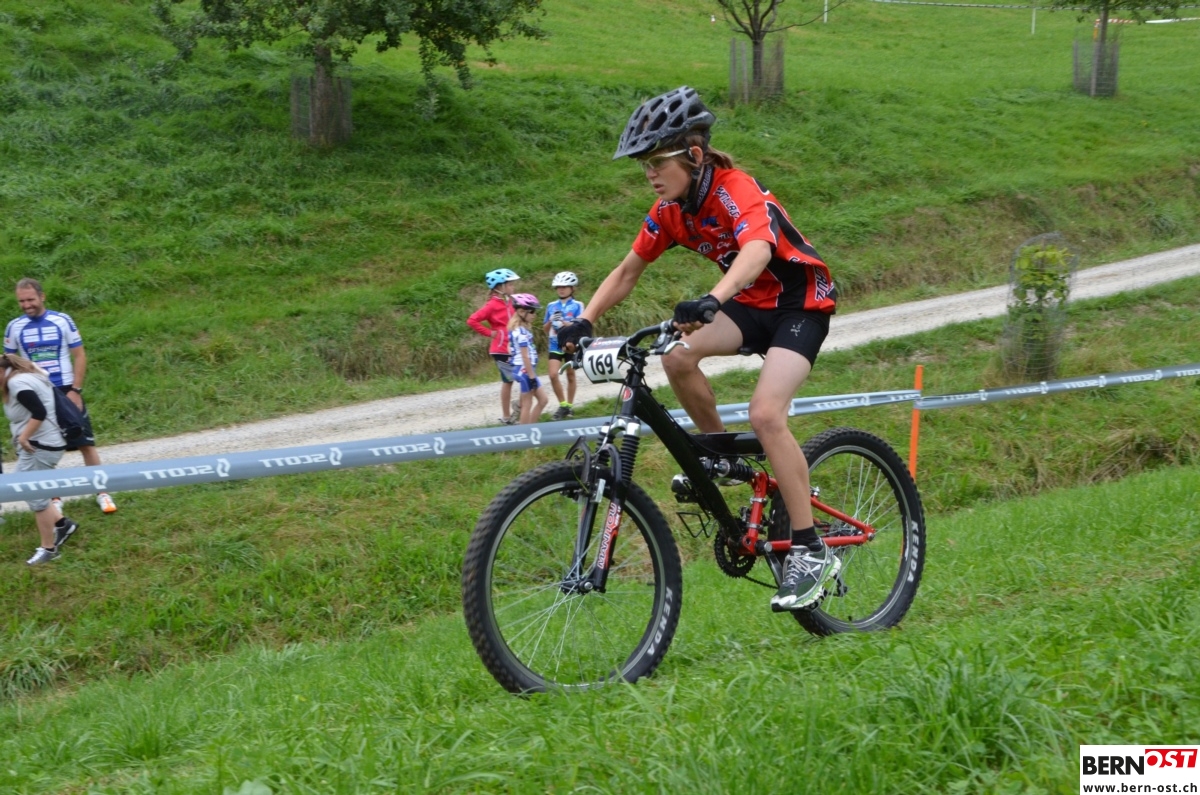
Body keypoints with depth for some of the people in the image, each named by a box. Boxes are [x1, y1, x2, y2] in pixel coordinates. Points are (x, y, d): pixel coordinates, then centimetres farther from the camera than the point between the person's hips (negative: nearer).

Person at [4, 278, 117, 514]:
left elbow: (79, 355, -3)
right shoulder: (14, 327, -1)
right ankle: (54, 497, 17)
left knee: (86, 443, -1)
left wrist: (75, 390, -11)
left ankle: (102, 492, 6)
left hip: (66, 391, -1)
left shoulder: (62, 320, -5)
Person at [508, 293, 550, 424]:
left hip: (525, 370, 10)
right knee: (527, 404, -2)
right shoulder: (521, 332, -18)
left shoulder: (519, 329, 11)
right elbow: (525, 356, -21)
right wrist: (532, 376, -19)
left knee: (543, 399, 13)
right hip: (525, 370, -10)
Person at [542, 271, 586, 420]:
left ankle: (569, 406, 22)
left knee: (570, 375, 9)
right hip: (555, 345, 2)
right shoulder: (551, 306, 6)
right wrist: (550, 321, -13)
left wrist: (563, 322, -27)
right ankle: (563, 405, 1)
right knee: (553, 375, -12)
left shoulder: (577, 306, -3)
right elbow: (545, 328, 10)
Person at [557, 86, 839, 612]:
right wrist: (584, 322, -11)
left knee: (765, 413, -26)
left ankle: (811, 552, -18)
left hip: (800, 303, -7)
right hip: (751, 305, 7)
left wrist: (710, 302, -64)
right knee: (678, 357, -23)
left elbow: (756, 252, -47)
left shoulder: (737, 191, -27)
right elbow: (627, 272, 4)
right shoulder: (671, 210, -4)